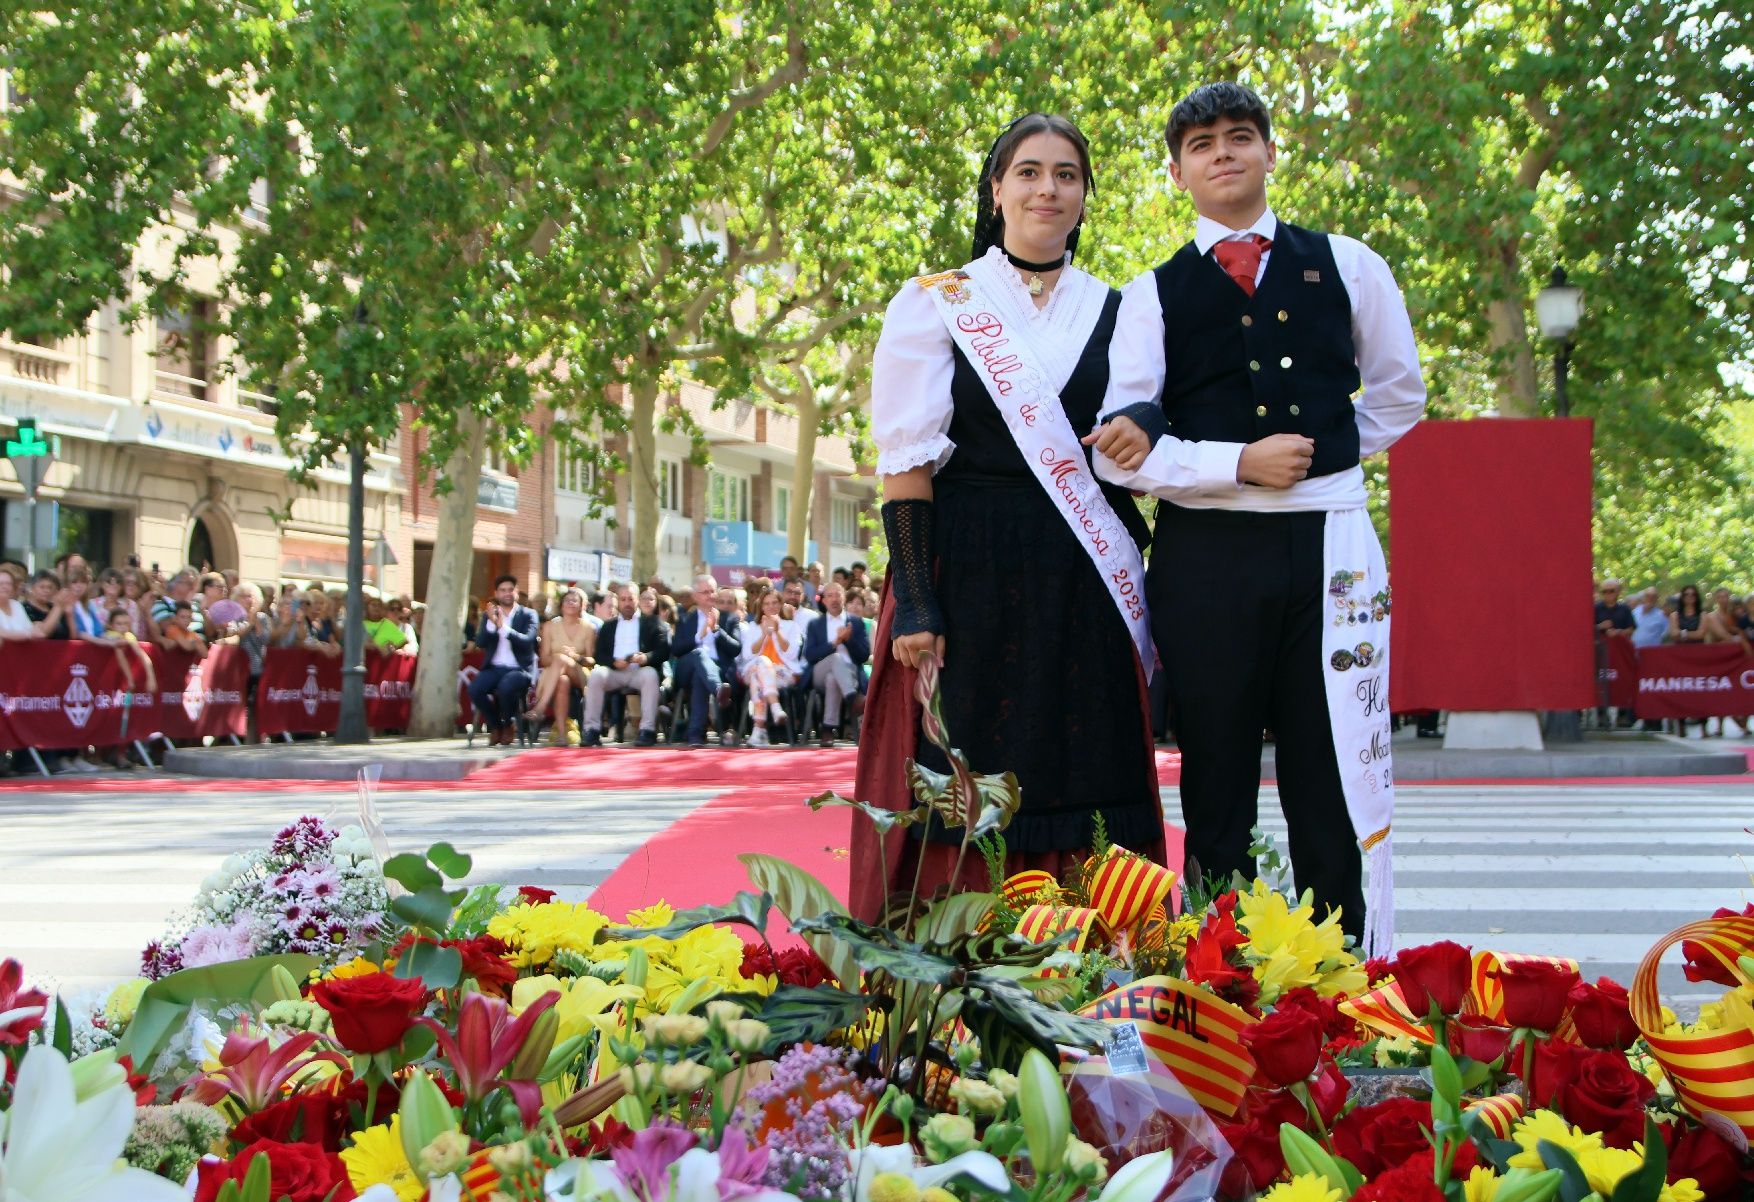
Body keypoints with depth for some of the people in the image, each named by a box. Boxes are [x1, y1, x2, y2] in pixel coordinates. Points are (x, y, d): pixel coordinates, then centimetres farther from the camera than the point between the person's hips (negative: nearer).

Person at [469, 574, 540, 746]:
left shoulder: (528, 615, 6)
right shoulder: (488, 615, 14)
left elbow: (527, 641, -11)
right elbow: (480, 643, 2)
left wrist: (503, 627, -23)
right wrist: (491, 623, -15)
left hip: (519, 668, -3)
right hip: (494, 668, 3)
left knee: (506, 687, -36)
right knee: (474, 688, -27)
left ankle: (507, 725, -4)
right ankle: (495, 726, -1)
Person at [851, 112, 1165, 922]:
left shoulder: (1116, 312, 13)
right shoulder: (935, 305, 4)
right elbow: (907, 461, -3)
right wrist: (914, 602, -12)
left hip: (1083, 588, 3)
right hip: (968, 577, -3)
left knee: (1083, 788, 1)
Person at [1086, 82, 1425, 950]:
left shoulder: (1348, 267, 11)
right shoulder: (1154, 294, 7)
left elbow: (1399, 397, 20)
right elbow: (1117, 451, -2)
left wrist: (1319, 452, 7)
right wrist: (1237, 462, -12)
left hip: (1330, 548, 1)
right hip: (1205, 553, 0)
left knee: (1340, 782, 0)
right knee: (1217, 791, 4)